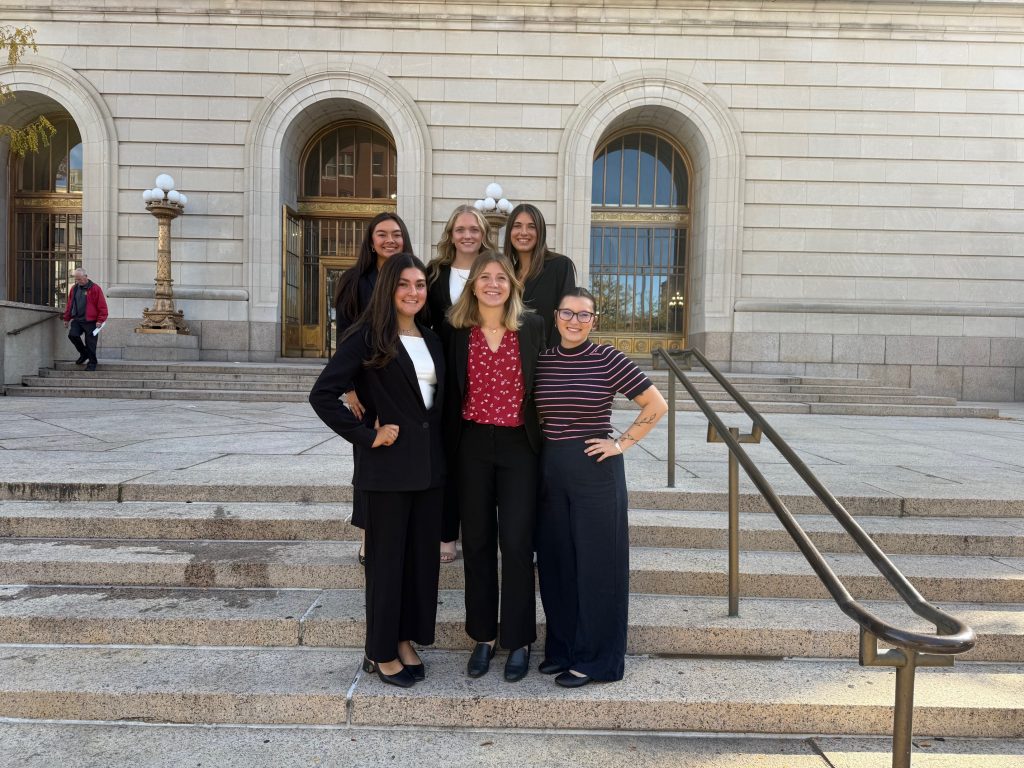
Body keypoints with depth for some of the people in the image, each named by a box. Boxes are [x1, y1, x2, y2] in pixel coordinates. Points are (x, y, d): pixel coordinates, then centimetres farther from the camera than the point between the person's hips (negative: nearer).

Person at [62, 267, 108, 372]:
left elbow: (102, 306, -9)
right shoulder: (74, 289, 12)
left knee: (90, 342, -2)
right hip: (76, 320, 5)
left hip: (90, 321, -5)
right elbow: (69, 304, 20)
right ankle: (84, 354, 13)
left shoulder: (95, 289, -6)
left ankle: (92, 362, 12)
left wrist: (100, 320, -14)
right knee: (72, 335, -11)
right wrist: (67, 319, 18)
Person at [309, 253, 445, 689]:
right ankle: (380, 653, 21)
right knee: (386, 558, 5)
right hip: (389, 465, -6)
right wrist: (365, 435, -14)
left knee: (422, 555, 13)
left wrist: (441, 456, 8)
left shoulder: (431, 339, 12)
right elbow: (322, 395, -13)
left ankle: (405, 641, 30)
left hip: (429, 464, 6)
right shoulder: (367, 337, -8)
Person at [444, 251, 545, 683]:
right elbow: (451, 393, 6)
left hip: (519, 445, -1)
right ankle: (484, 636, 25)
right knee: (477, 541, 10)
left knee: (516, 543, 0)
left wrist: (544, 444, -1)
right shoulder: (458, 330, 3)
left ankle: (518, 640, 17)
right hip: (472, 444, 2)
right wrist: (449, 449, 3)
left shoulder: (532, 327, 0)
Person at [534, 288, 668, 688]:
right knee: (555, 561, 11)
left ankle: (593, 658, 18)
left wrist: (623, 443, -7)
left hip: (595, 468, -4)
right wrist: (539, 443, 7)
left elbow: (656, 404, -5)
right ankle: (562, 648, 28)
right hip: (551, 469, 5)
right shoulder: (542, 361, 5)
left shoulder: (609, 359, -7)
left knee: (596, 563, 4)